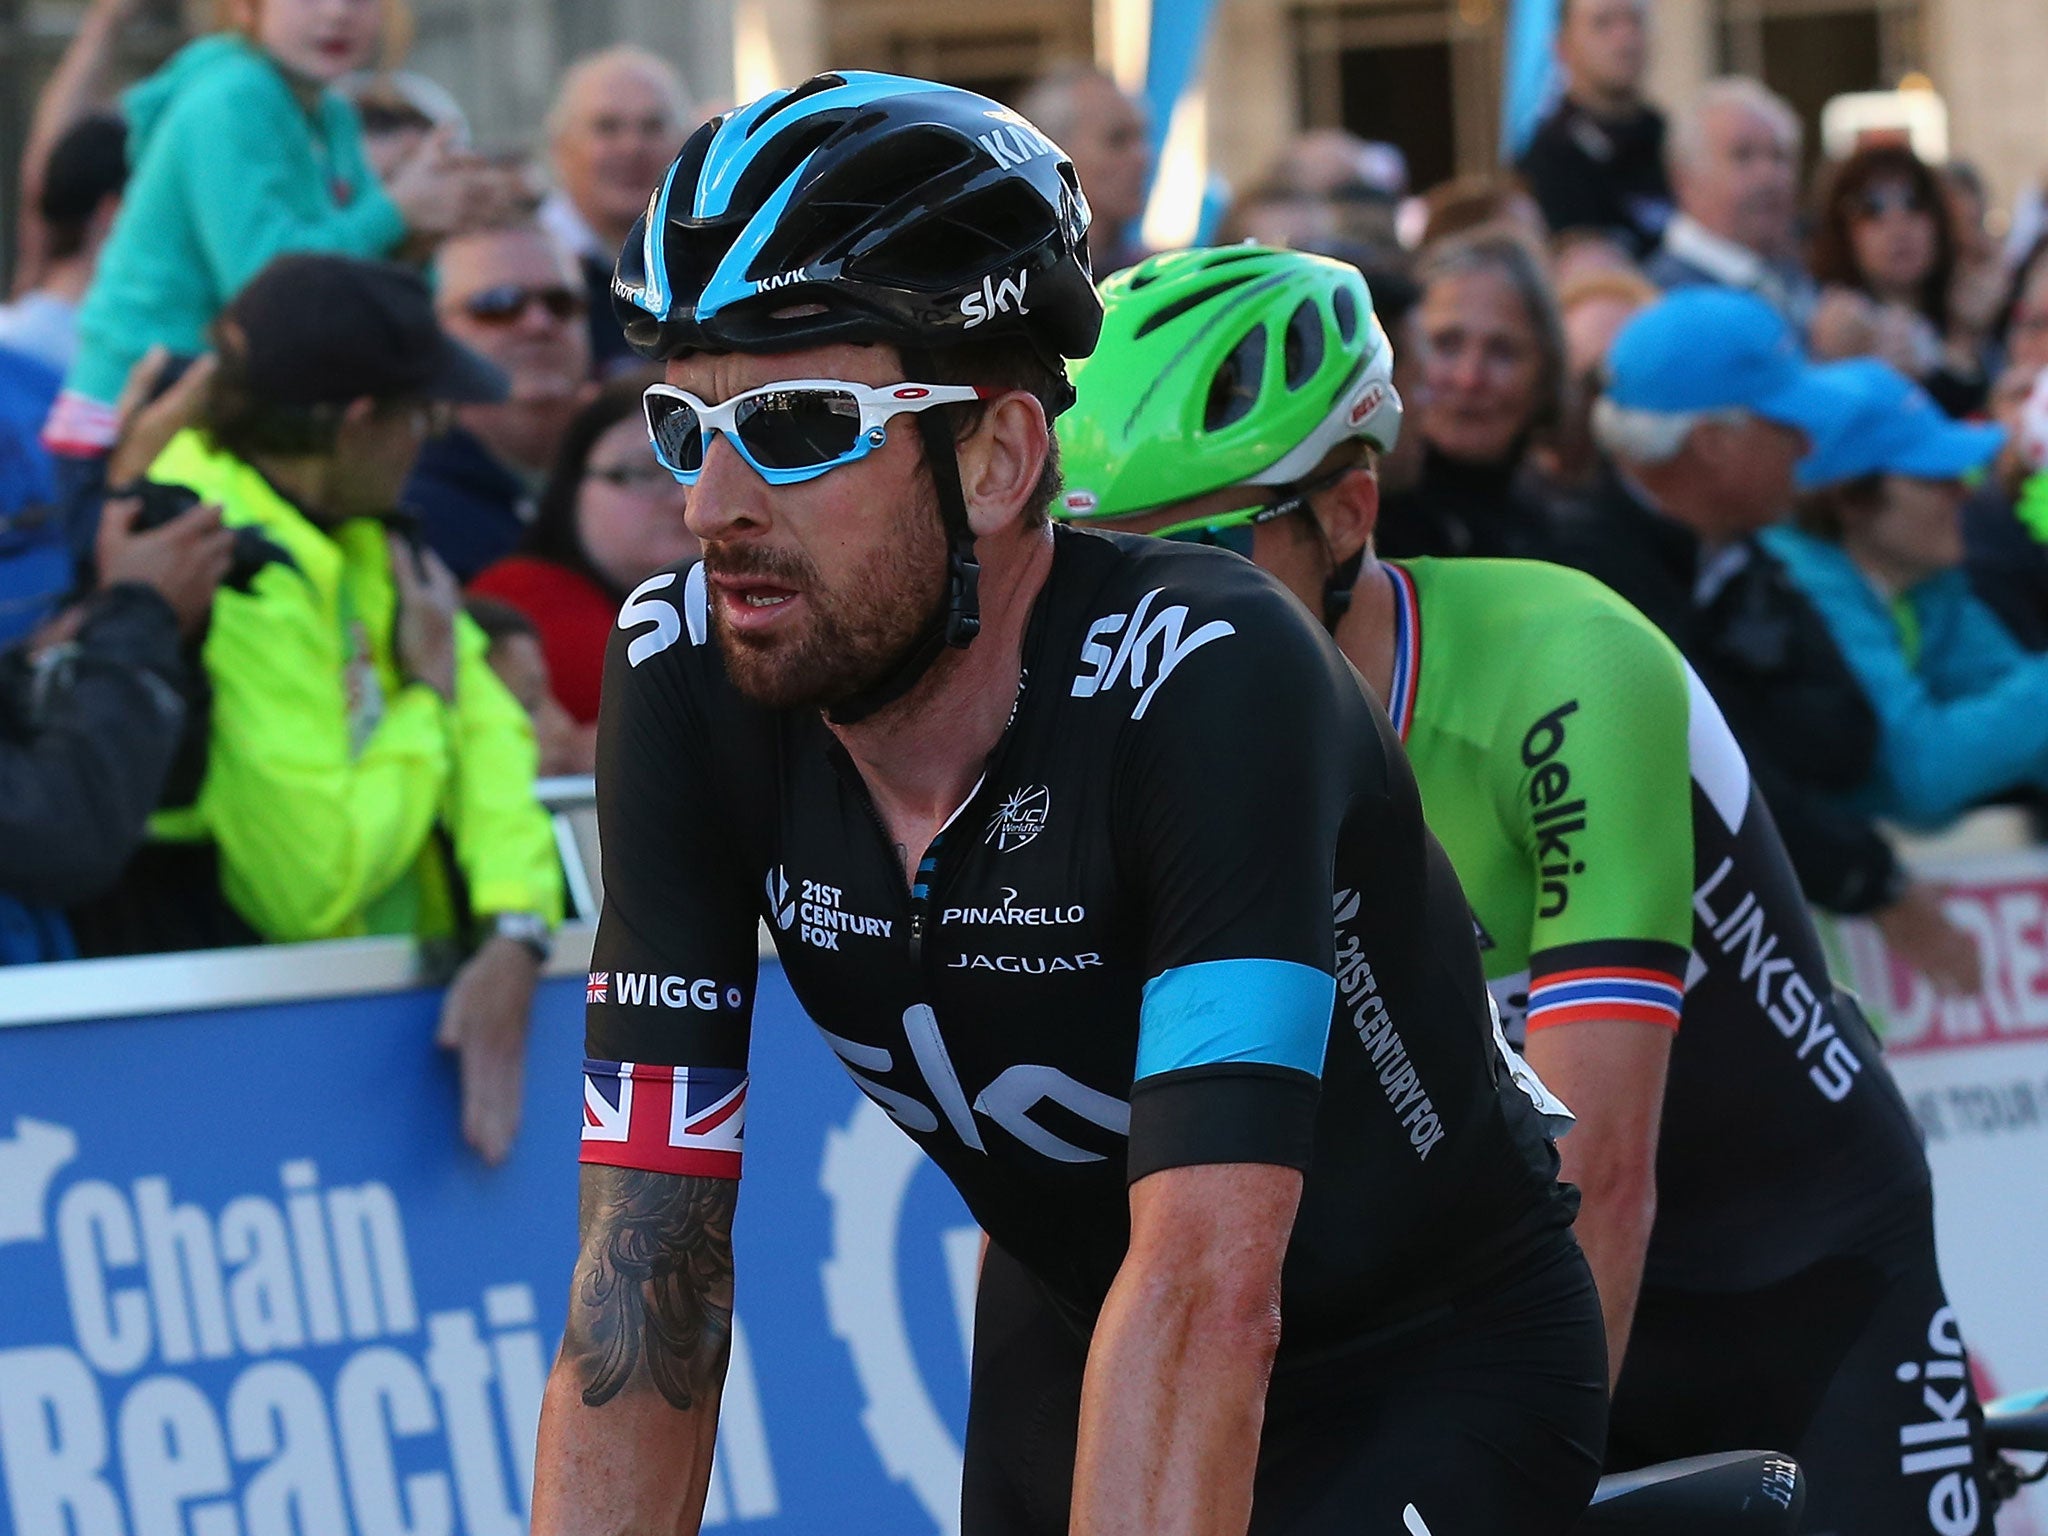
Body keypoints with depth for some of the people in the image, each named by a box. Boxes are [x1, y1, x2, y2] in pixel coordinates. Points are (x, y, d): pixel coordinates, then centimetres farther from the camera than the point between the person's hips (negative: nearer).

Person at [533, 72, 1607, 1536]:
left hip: (1433, 1372, -5)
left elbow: (1207, 1285, -39)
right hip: (1071, 1346, 5)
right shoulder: (685, 682, -16)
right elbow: (647, 1260, -18)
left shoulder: (1202, 683, -31)